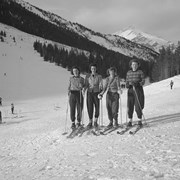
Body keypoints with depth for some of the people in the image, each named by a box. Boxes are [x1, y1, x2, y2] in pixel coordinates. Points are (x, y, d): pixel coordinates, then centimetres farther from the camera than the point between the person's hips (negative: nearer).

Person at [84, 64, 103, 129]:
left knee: (97, 107, -2)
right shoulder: (87, 76, 6)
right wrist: (84, 89, -15)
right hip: (89, 93, 1)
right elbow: (86, 85, 4)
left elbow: (100, 85, -7)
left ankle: (95, 121, 17)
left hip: (96, 93, -1)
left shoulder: (99, 76, 1)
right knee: (90, 107, -6)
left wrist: (100, 87, -29)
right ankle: (90, 122, 3)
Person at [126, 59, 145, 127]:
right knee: (130, 106, -1)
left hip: (138, 90, -3)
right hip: (130, 91, 3)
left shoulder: (140, 72, 1)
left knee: (138, 106, -6)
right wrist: (127, 84, -6)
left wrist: (137, 84, -21)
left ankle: (140, 120, 7)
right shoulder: (128, 73, 11)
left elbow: (143, 81, -3)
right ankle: (130, 121, 5)